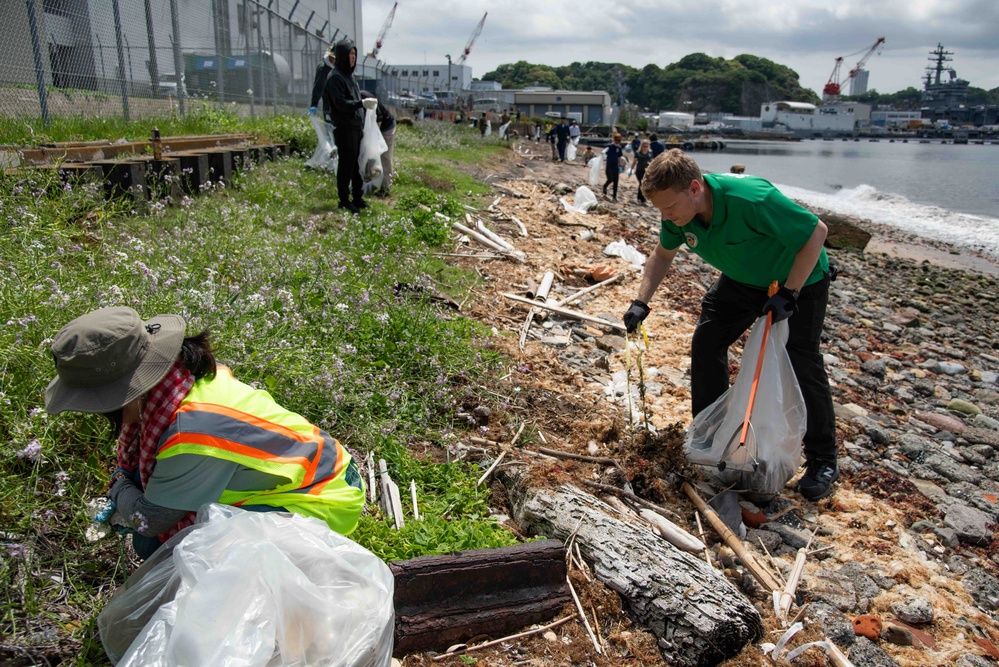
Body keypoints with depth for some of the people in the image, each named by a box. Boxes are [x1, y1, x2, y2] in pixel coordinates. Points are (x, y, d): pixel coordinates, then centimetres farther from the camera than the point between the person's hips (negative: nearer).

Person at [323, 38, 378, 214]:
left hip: (355, 127, 8)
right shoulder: (335, 77, -13)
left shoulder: (349, 74, 15)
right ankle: (344, 201, 6)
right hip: (344, 128, -8)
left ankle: (357, 197, 20)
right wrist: (361, 103, -32)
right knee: (346, 164, -2)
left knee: (356, 163, 12)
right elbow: (340, 103, -21)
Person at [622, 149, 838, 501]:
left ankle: (822, 461, 8)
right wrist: (641, 302, -11)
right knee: (706, 342, 0)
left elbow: (817, 231, -29)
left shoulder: (752, 200, -40)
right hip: (741, 280, 6)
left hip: (798, 278, -6)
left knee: (802, 364, -9)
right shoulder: (678, 211, -19)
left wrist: (788, 294, -30)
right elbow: (663, 254, 1)